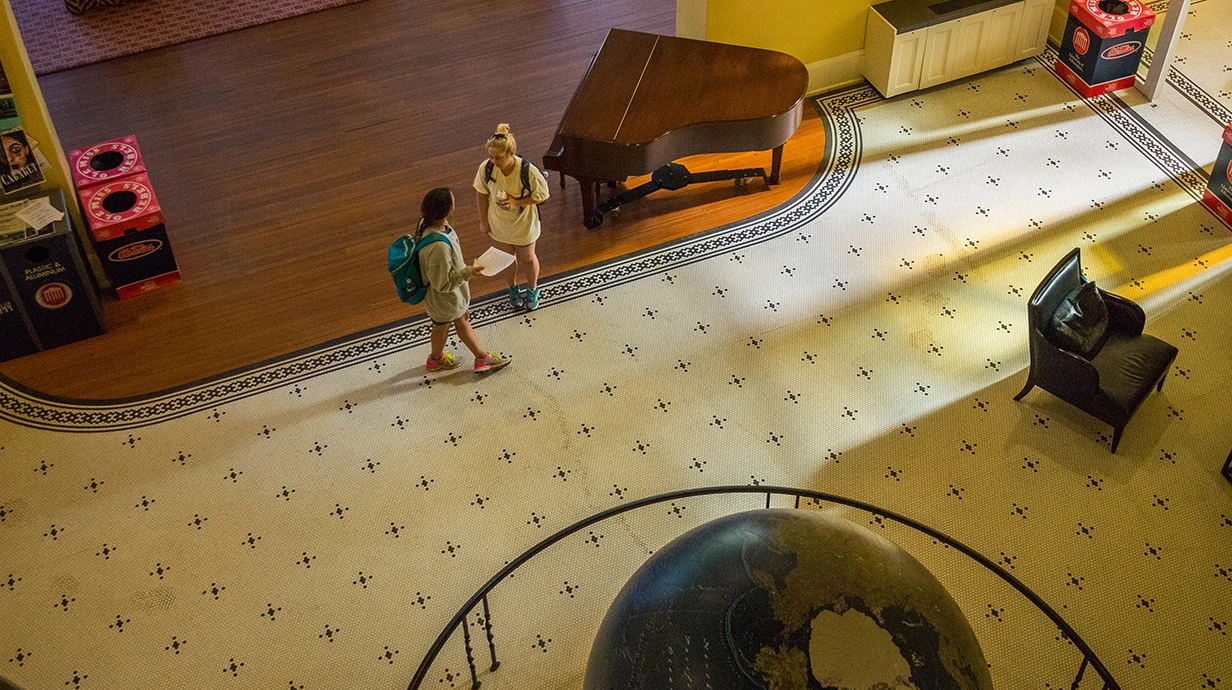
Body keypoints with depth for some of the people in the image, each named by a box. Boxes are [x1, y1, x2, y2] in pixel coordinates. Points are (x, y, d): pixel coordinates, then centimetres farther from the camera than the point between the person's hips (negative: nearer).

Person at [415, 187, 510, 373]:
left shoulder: (427, 224, -18)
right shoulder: (438, 247, -46)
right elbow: (443, 283, -33)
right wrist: (468, 272, -29)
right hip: (444, 299, -8)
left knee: (462, 320, 27)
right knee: (442, 327, 23)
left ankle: (482, 357, 50)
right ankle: (435, 360, 54)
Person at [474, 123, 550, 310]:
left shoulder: (528, 171, -35)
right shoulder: (486, 168, -26)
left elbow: (542, 195, -19)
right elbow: (482, 193, -8)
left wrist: (516, 202, -31)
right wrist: (484, 220, 1)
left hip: (523, 224, -2)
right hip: (499, 224, 2)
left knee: (527, 258, 24)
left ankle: (532, 290, 53)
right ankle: (513, 289, 55)